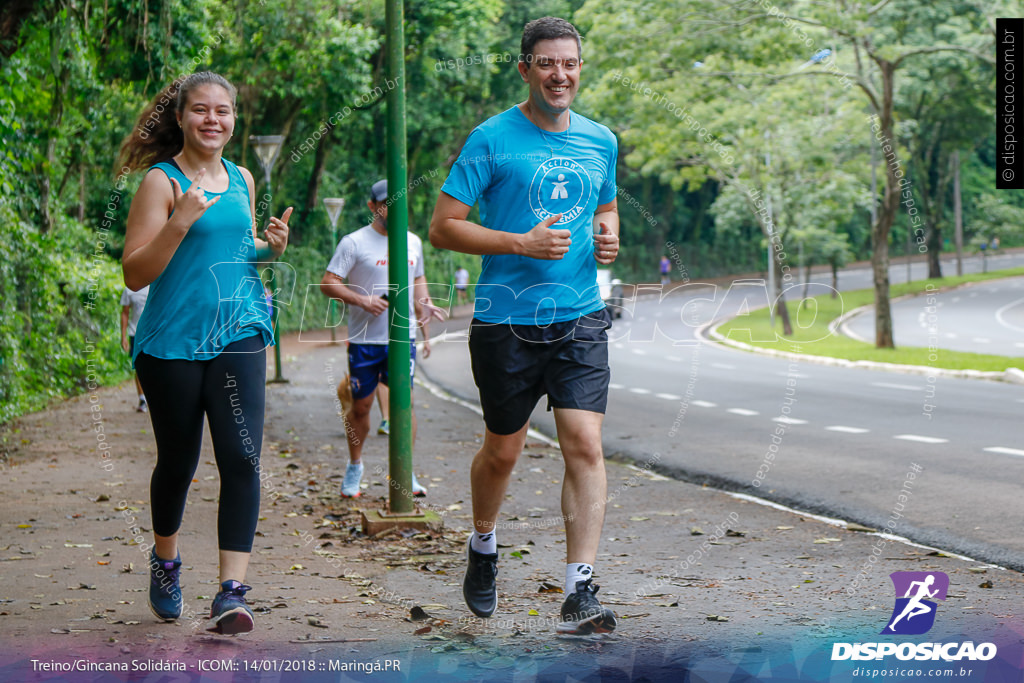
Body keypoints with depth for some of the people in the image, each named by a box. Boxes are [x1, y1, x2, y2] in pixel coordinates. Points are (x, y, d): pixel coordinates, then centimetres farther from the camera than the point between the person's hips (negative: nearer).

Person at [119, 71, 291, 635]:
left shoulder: (241, 180, 12)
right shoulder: (161, 181, -5)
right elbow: (135, 274, -10)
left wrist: (271, 246, 6)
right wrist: (180, 221, -23)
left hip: (239, 335, 4)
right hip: (173, 340, -3)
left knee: (241, 458, -12)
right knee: (177, 462, 9)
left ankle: (232, 590, -13)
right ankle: (165, 561, 37)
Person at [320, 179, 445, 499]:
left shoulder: (413, 242, 12)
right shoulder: (354, 242, -4)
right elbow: (328, 283, -7)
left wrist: (423, 303, 7)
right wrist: (362, 300, -19)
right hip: (364, 340, -3)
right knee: (361, 404, 6)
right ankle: (354, 466, 25)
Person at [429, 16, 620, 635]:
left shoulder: (600, 141, 10)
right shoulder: (493, 139, -5)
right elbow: (443, 226, -7)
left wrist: (609, 236, 3)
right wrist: (522, 243, -18)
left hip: (580, 320, 3)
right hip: (506, 322, -3)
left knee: (585, 446, -11)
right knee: (504, 450, 12)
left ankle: (580, 593, -11)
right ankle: (484, 547, 41)